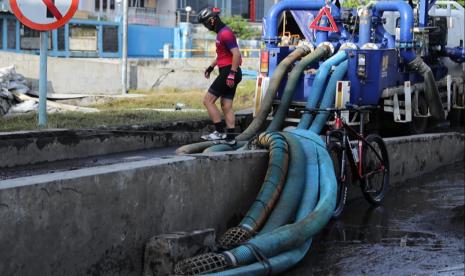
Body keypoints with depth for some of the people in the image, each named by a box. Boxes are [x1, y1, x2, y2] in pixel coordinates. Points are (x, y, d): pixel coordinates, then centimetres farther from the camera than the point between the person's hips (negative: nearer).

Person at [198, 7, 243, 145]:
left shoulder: (225, 33, -15)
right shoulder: (221, 33, 18)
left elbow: (236, 54, -23)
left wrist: (231, 74, -26)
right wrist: (211, 66, 27)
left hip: (228, 72, -10)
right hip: (229, 73, 10)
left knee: (208, 100, -7)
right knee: (226, 105, 9)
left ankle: (220, 132, -8)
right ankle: (230, 137, 9)